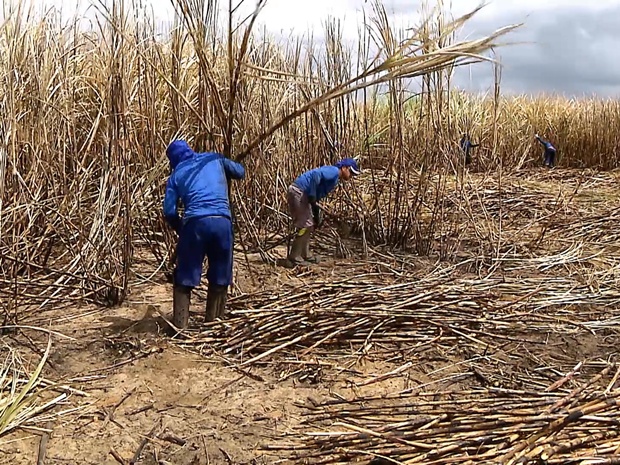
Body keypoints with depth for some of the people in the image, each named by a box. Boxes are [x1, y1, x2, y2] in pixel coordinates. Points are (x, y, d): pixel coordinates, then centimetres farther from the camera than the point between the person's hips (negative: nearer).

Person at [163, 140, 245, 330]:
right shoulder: (214, 159, 20)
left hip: (194, 222, -1)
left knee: (184, 277, 10)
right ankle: (213, 322, 19)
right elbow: (240, 172, 32)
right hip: (222, 221, 1)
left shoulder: (176, 174, 17)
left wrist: (180, 229, 25)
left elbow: (169, 211, 9)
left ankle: (180, 324, 8)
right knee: (220, 276, 15)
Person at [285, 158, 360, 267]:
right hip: (298, 192, -10)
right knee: (305, 225, -8)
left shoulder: (334, 179, 23)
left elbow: (318, 196, 26)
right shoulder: (334, 171, -8)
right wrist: (312, 197, -23)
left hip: (299, 194, 10)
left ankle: (305, 255, 26)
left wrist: (317, 216, 22)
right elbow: (316, 175, -27)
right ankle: (293, 259, -4)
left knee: (310, 225, 17)